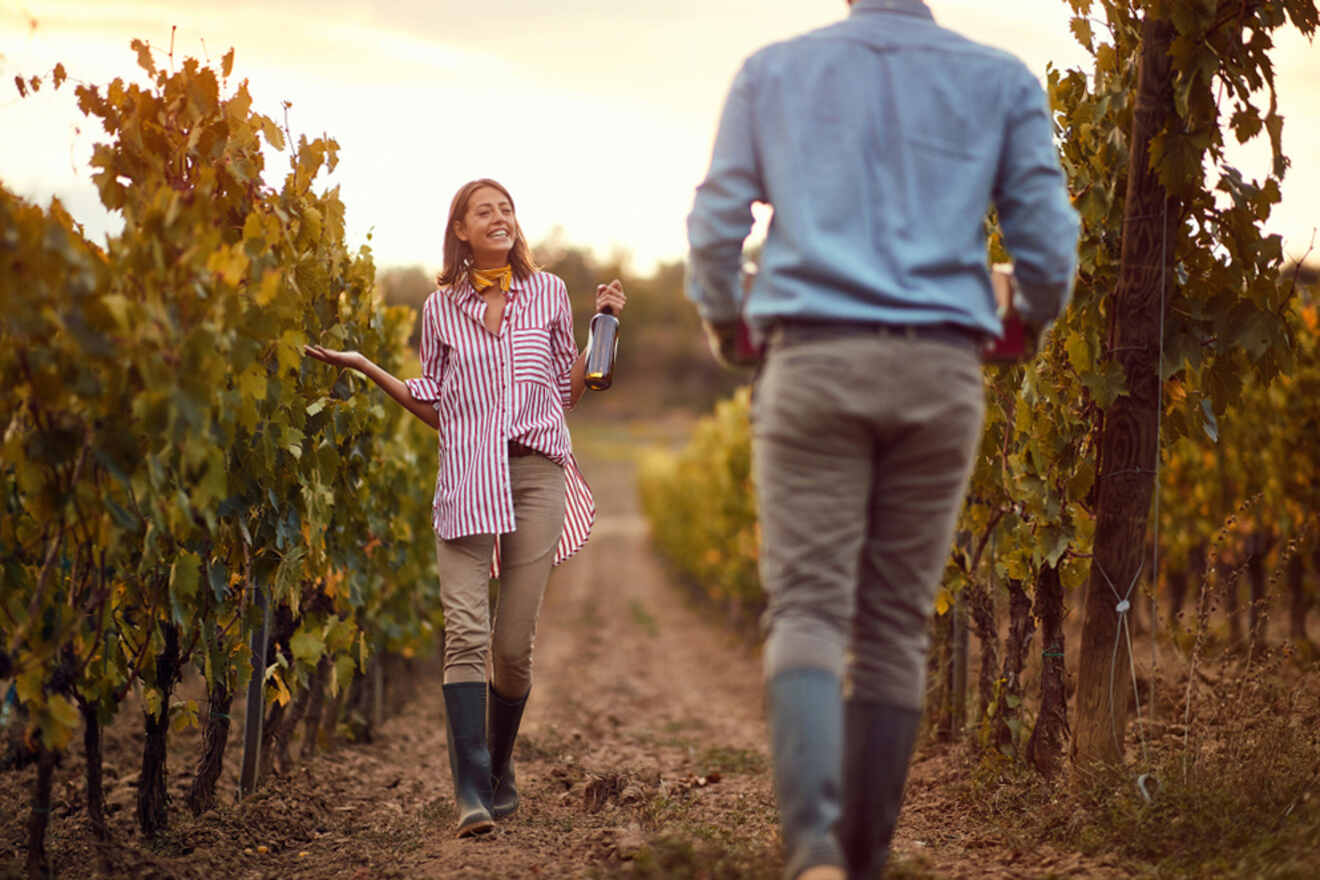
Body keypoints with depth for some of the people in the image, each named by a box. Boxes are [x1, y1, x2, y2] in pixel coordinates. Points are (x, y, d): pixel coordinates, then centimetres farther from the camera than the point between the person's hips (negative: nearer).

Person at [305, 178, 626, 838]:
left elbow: (567, 393, 14)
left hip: (537, 474, 0)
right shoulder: (440, 308, 11)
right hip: (465, 481, 0)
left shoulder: (547, 294, 11)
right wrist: (367, 370, 9)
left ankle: (500, 773, 22)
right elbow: (436, 408, 16)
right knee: (465, 634, -14)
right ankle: (470, 792, -16)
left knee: (513, 643, 0)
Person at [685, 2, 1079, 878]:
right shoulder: (1002, 80, 8)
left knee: (807, 613, -6)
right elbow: (1047, 245, 3)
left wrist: (722, 318, 26)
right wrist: (1036, 316, 27)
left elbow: (716, 225, 5)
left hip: (814, 365, -1)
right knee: (894, 626, 10)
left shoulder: (773, 71, 9)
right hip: (939, 376, 1)